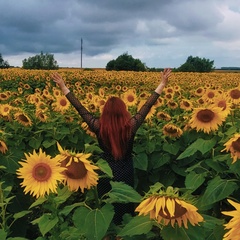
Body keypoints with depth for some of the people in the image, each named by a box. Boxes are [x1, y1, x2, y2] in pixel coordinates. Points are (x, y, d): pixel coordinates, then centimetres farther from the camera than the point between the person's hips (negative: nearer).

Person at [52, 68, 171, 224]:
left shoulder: (99, 126, -20)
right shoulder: (131, 125, -21)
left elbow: (79, 107, -13)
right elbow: (148, 106, -14)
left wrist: (63, 87, -5)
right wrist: (162, 84, -7)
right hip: (125, 172, 0)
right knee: (125, 206, 20)